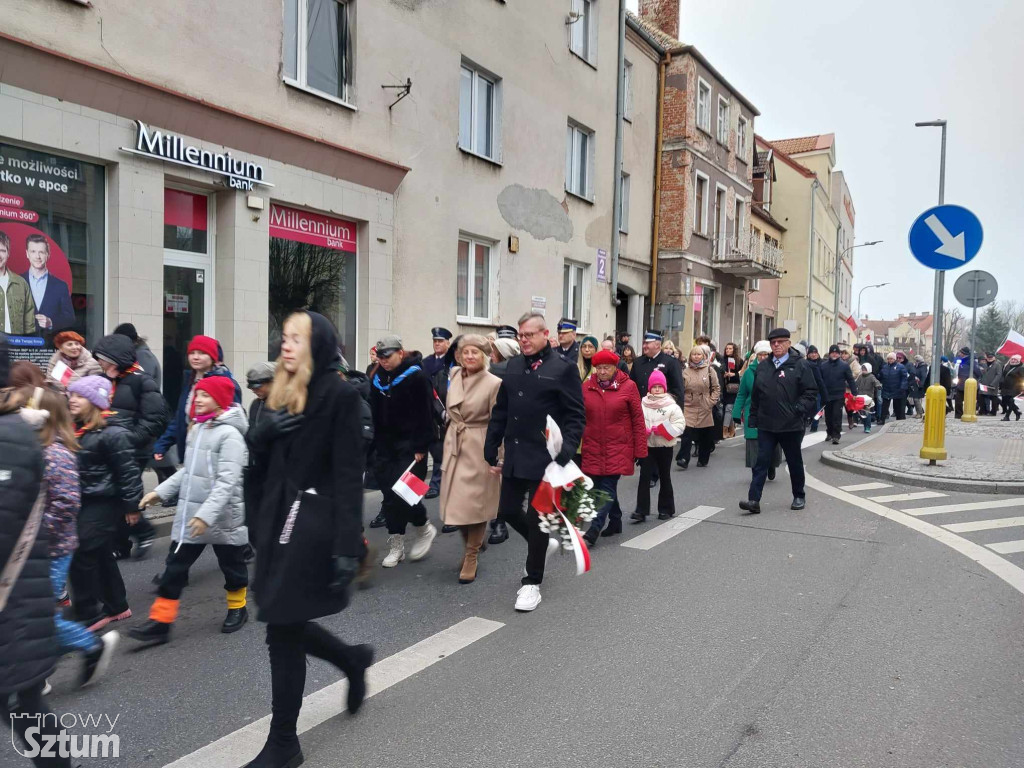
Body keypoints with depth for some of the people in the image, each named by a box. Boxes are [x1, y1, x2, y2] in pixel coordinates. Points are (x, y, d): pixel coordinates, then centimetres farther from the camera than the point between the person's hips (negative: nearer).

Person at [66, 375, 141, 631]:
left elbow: (128, 472, -16)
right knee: (101, 555, 16)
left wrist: (131, 504, -15)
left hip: (102, 504, -9)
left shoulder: (112, 434, -17)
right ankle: (116, 606, 28)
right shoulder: (74, 430, 10)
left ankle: (89, 616, 5)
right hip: (80, 502, 9)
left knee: (81, 557, -7)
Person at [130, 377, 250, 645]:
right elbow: (188, 470, 17)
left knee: (231, 565, 12)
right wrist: (161, 492, 8)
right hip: (189, 512, 7)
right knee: (175, 566, 6)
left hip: (223, 516, -7)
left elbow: (228, 481, -24)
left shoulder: (230, 434, -18)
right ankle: (160, 622, 12)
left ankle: (237, 608, 33)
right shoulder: (196, 428, 9)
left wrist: (207, 514, -31)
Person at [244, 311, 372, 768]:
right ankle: (352, 660, 40)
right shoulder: (281, 392, 12)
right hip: (279, 519, 8)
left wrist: (348, 546, -21)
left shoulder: (340, 394, -12)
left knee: (284, 632, 0)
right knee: (287, 625, 14)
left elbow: (349, 474, -17)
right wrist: (264, 430, -9)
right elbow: (257, 449, 15)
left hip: (312, 524, -8)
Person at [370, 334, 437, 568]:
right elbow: (375, 414, 15)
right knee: (390, 494, 5)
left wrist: (421, 446, -16)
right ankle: (396, 544, 14)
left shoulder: (415, 376, -9)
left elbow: (425, 414, -13)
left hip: (409, 446, -6)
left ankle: (424, 529, 16)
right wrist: (374, 445, 11)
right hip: (386, 446, 6)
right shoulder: (379, 378, 10)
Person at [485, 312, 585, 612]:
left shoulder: (563, 369, -7)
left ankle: (532, 583, 19)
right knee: (507, 512, 11)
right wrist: (491, 451, 10)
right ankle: (542, 543, 40)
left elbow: (575, 417, -10)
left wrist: (564, 455, -20)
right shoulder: (514, 366, 10)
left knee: (537, 518, 3)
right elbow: (500, 411, 13)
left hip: (545, 459, -6)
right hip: (514, 457, 6)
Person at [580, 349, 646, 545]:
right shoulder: (587, 387, 4)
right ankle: (615, 521, 28)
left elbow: (638, 420, -2)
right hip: (593, 448, 4)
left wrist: (640, 450, -3)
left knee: (607, 488, -9)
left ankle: (594, 529, -11)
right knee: (601, 488, 10)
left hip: (618, 448, -3)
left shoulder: (628, 386, -3)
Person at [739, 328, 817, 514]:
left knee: (795, 463, 13)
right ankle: (754, 500, -5)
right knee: (761, 462, -2)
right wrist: (753, 418, 11)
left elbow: (811, 392, -6)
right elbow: (755, 395, 14)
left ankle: (799, 497, 30)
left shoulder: (800, 365, -4)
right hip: (766, 425, 3)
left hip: (791, 426, -3)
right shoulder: (763, 367, 9)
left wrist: (799, 410, -19)